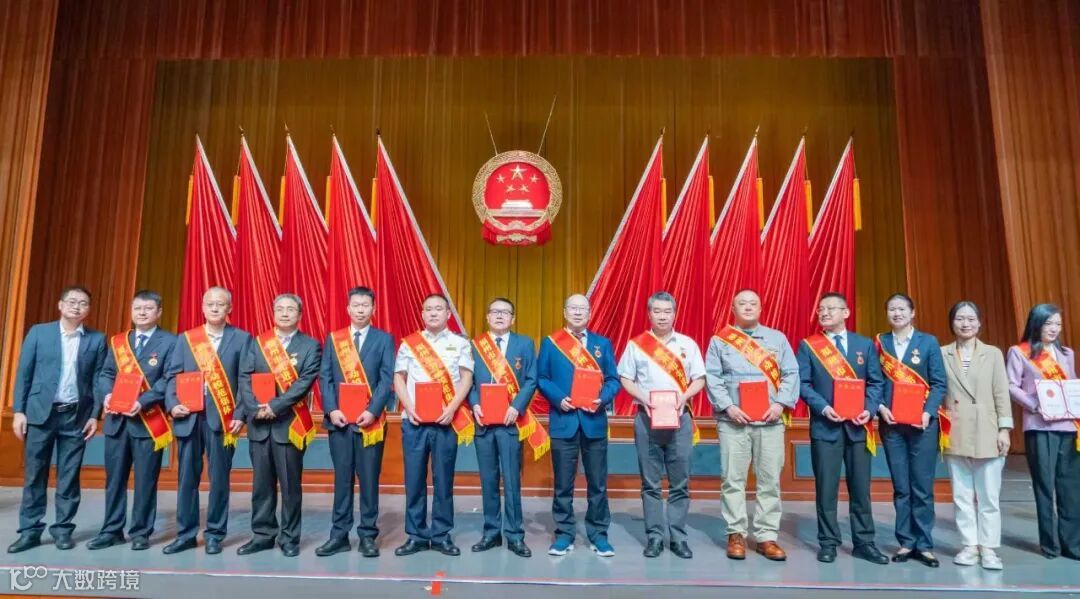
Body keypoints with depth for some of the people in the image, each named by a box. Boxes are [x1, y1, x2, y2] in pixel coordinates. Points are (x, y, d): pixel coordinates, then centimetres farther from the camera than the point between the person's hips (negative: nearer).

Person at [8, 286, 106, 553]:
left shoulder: (97, 339, 3)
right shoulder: (38, 332, 4)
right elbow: (23, 373, 3)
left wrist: (95, 415, -3)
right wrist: (19, 410, -3)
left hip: (76, 416, 0)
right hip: (40, 412, 0)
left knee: (69, 477, 5)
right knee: (33, 475, 5)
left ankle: (63, 529, 14)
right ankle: (30, 531, 15)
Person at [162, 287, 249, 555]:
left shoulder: (242, 339, 2)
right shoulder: (185, 339, 12)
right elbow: (172, 375, 9)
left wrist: (240, 415, -10)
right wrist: (173, 404, -6)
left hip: (221, 417, -3)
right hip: (188, 416, 3)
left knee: (219, 478, 3)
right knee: (186, 478, 8)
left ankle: (214, 534, 16)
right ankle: (185, 534, 20)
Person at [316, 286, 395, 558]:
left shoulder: (384, 339, 3)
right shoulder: (333, 339, 10)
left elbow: (387, 379, -4)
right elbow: (325, 377, 5)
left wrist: (372, 411, -14)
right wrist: (332, 409, -8)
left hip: (370, 421, -2)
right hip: (339, 419, 2)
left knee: (369, 479, 4)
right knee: (342, 478, 9)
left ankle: (368, 535, 15)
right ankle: (339, 534, 18)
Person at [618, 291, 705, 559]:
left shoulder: (688, 344, 8)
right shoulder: (636, 344, 5)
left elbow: (699, 379, 7)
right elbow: (625, 379, 4)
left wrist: (684, 397, -11)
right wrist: (643, 398, -12)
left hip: (680, 417, 1)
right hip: (646, 417, -1)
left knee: (680, 482, 2)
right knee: (650, 482, 4)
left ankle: (678, 537, 12)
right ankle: (654, 536, 12)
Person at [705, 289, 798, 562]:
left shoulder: (777, 338, 12)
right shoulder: (719, 340, 7)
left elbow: (791, 374, 7)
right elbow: (712, 377, 0)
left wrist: (780, 403, -7)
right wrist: (728, 406, -12)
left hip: (770, 420, 2)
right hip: (733, 420, -1)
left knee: (770, 480, 3)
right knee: (733, 479, 1)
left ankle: (766, 536, 13)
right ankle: (736, 534, 11)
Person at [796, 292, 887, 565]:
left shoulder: (865, 344, 9)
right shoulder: (808, 346, 2)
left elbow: (876, 382, 6)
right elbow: (802, 383, -3)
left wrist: (869, 409, -9)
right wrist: (823, 407, -16)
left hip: (857, 426, 2)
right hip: (825, 426, -2)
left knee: (860, 487, 8)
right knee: (826, 487, 3)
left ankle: (863, 542, 20)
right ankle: (828, 543, 13)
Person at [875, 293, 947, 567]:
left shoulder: (928, 342, 3)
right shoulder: (879, 343, 7)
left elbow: (939, 383, 0)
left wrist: (928, 413, -13)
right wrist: (880, 407, -11)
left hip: (922, 423, -1)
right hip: (891, 423, 1)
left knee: (922, 486, 2)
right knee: (900, 487, 7)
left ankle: (924, 545, 13)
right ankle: (906, 542, 16)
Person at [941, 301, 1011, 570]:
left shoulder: (993, 353, 5)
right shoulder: (942, 354, 4)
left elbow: (1001, 393, 2)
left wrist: (1004, 429, -3)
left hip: (987, 433, 0)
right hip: (956, 435, 1)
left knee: (989, 495, 3)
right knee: (962, 495, 7)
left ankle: (988, 548, 13)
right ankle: (970, 545, 16)